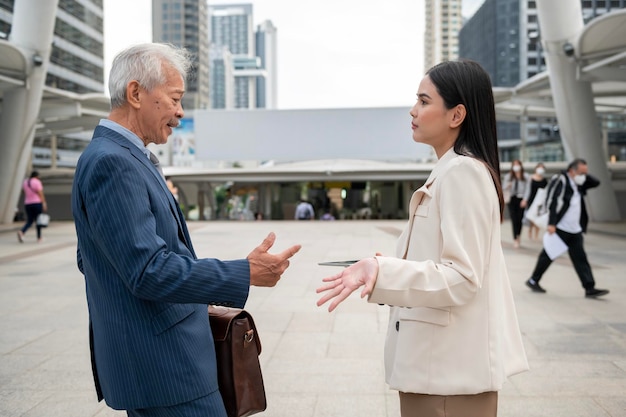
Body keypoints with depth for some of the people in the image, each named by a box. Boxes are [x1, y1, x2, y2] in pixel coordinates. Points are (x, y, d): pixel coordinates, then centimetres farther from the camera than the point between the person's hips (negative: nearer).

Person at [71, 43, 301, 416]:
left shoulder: (117, 156, 12)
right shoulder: (111, 162, -20)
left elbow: (89, 259, 20)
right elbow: (148, 270, -24)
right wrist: (246, 273, -21)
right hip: (160, 361, -10)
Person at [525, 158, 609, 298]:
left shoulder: (579, 183, 14)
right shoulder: (561, 180, -10)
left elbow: (596, 182, 17)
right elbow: (553, 202, -18)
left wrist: (585, 176, -1)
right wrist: (551, 223, -24)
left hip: (575, 230, 8)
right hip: (559, 228, -7)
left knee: (580, 258, 5)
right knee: (548, 255, 3)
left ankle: (590, 288, 4)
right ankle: (533, 281, 18)